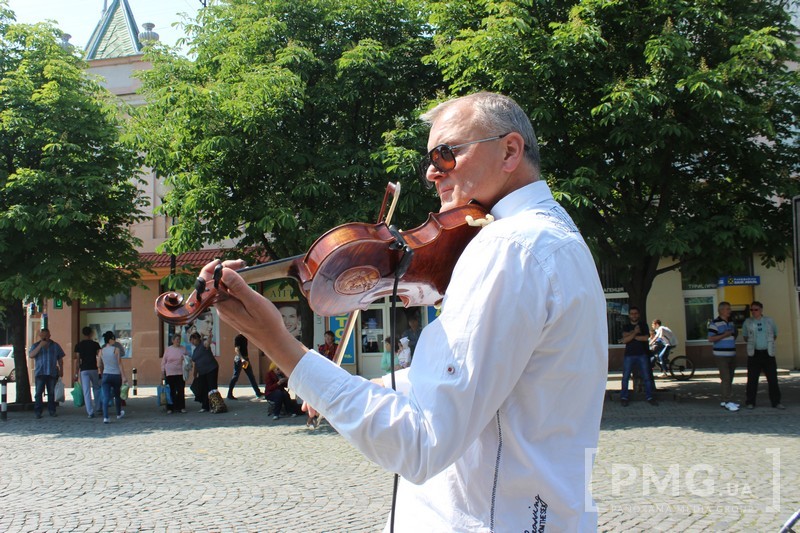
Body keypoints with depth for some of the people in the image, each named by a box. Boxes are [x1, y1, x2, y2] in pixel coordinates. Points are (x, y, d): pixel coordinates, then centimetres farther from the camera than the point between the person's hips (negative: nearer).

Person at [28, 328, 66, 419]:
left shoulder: (55, 346, 10)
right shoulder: (36, 345, 7)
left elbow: (60, 359, 14)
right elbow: (31, 355, -10)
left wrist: (61, 370, 7)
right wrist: (40, 346, -17)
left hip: (52, 373, 1)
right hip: (40, 373, -1)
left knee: (51, 393, 5)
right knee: (38, 392, -6)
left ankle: (52, 410, 12)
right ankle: (38, 411, -3)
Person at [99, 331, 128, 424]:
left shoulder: (101, 351, 3)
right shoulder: (116, 350, -8)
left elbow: (99, 365, 10)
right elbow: (120, 364, -10)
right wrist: (123, 376, -8)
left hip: (106, 375, 2)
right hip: (116, 375, -2)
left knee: (105, 397, -4)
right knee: (117, 395, 18)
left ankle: (105, 417, -17)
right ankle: (119, 414, 37)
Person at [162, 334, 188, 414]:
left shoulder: (183, 349, 8)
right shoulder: (168, 349, 4)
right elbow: (164, 360, 7)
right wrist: (163, 370, 2)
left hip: (180, 373, 1)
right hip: (170, 373, -1)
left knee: (181, 391, 1)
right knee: (171, 391, 0)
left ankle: (181, 407, 9)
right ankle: (170, 408, 6)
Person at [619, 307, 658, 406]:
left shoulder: (643, 326, 10)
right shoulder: (626, 327, 9)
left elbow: (646, 338, -6)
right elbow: (624, 340, -5)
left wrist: (632, 336, -5)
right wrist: (635, 333, -13)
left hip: (642, 354, 0)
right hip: (629, 355, 0)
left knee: (646, 377, -2)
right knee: (625, 377, -2)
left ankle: (649, 397, 4)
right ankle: (624, 397, 4)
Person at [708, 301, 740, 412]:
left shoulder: (731, 323, 15)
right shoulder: (715, 323, -9)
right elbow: (710, 338, -14)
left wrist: (734, 334, 8)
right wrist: (724, 335, -19)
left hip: (731, 354, 8)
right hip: (721, 355, -8)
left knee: (729, 378, 9)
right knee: (725, 378, -12)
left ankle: (723, 400, 15)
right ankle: (727, 402, -11)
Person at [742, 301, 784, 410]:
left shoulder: (769, 321, 7)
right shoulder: (747, 322, 5)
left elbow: (775, 335, 19)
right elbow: (745, 337, 17)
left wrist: (769, 344, 13)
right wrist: (753, 344, 11)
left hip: (768, 353, 1)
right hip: (754, 354, -1)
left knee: (773, 378, 1)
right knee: (752, 379, 0)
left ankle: (776, 402, 8)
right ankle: (750, 402, 7)